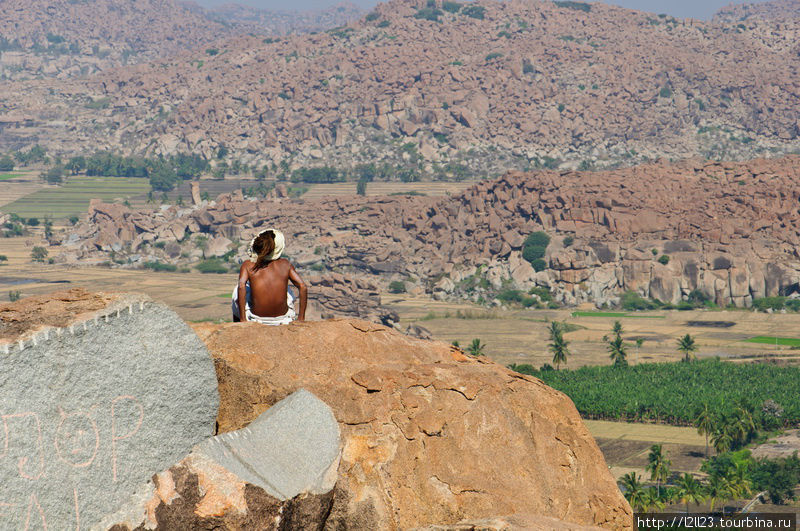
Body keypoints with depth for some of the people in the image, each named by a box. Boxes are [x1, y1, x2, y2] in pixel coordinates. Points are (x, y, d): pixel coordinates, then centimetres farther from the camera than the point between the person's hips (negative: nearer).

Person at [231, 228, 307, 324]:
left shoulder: (248, 265, -2)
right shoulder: (285, 264, 3)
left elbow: (241, 287, -19)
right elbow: (303, 287, -4)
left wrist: (243, 320, -16)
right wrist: (301, 318, 2)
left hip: (257, 320, -2)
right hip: (283, 320, 2)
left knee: (237, 291, 28)